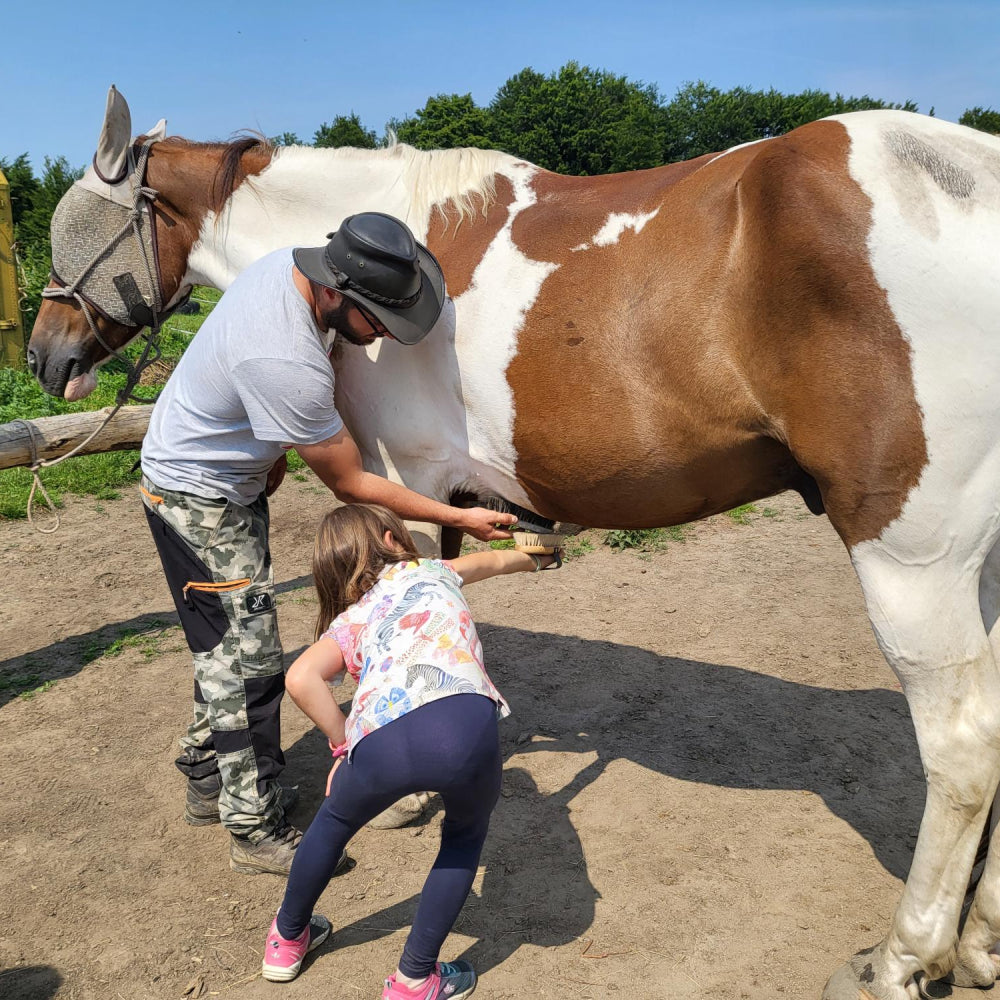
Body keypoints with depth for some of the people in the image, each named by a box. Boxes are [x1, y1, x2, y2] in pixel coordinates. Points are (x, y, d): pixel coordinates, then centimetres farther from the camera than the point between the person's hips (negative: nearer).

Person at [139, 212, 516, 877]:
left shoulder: (294, 264, -11)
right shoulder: (288, 363, -38)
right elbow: (351, 484, -26)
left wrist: (273, 447, 14)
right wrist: (460, 518, -19)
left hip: (235, 478, 9)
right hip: (199, 499, -9)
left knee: (229, 646, 18)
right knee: (247, 660, -3)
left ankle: (209, 782, 35)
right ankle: (258, 832, 12)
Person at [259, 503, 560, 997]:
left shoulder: (348, 621, 29)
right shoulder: (434, 571, 32)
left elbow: (301, 678, 7)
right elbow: (491, 561, 55)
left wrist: (343, 743, 18)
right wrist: (532, 557, 75)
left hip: (380, 742, 1)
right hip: (465, 725, -1)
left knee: (334, 822, 35)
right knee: (465, 834, 33)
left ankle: (287, 940, 56)